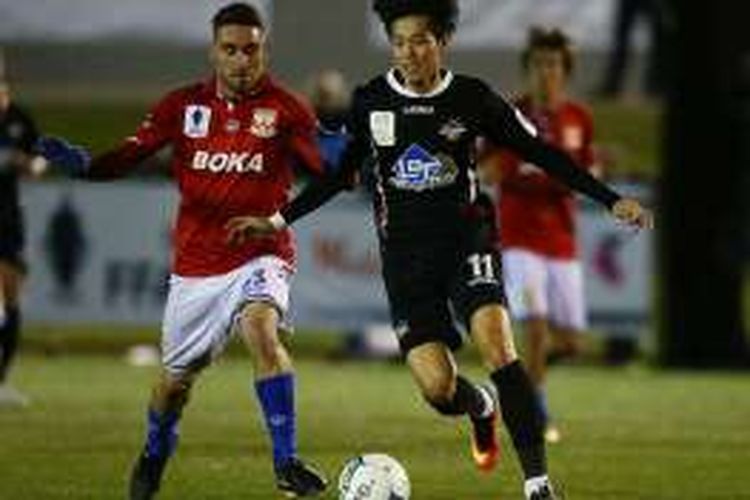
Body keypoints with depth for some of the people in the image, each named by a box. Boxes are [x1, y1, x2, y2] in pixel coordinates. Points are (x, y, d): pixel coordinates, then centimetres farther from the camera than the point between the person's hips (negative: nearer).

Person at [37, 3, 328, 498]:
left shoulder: (286, 110, -7)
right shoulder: (184, 106, 1)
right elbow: (128, 156, 2)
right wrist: (80, 162, -18)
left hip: (260, 254, -3)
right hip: (196, 263, 3)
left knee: (262, 328, -33)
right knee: (177, 378, 14)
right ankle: (153, 458, 45)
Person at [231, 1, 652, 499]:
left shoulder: (473, 98, -4)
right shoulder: (370, 102, 1)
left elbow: (540, 153, 3)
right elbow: (340, 173, 16)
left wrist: (611, 200, -1)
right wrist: (279, 220, 15)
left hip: (467, 237, -1)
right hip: (405, 251, 2)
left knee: (497, 343, -26)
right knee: (437, 387, -9)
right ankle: (481, 407, 30)